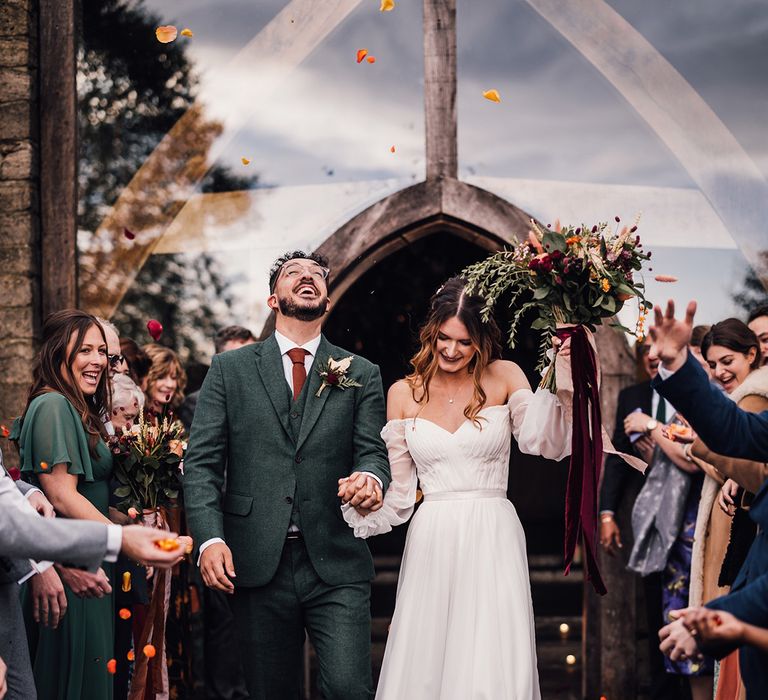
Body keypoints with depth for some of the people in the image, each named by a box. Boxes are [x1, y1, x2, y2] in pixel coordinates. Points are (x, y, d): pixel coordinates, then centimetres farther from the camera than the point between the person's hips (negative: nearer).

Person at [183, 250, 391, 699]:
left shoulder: (361, 375, 12)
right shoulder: (230, 370, 9)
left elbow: (372, 452, 4)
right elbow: (201, 463, 3)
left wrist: (370, 478, -21)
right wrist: (210, 537, -10)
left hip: (336, 565, 0)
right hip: (258, 564, 1)